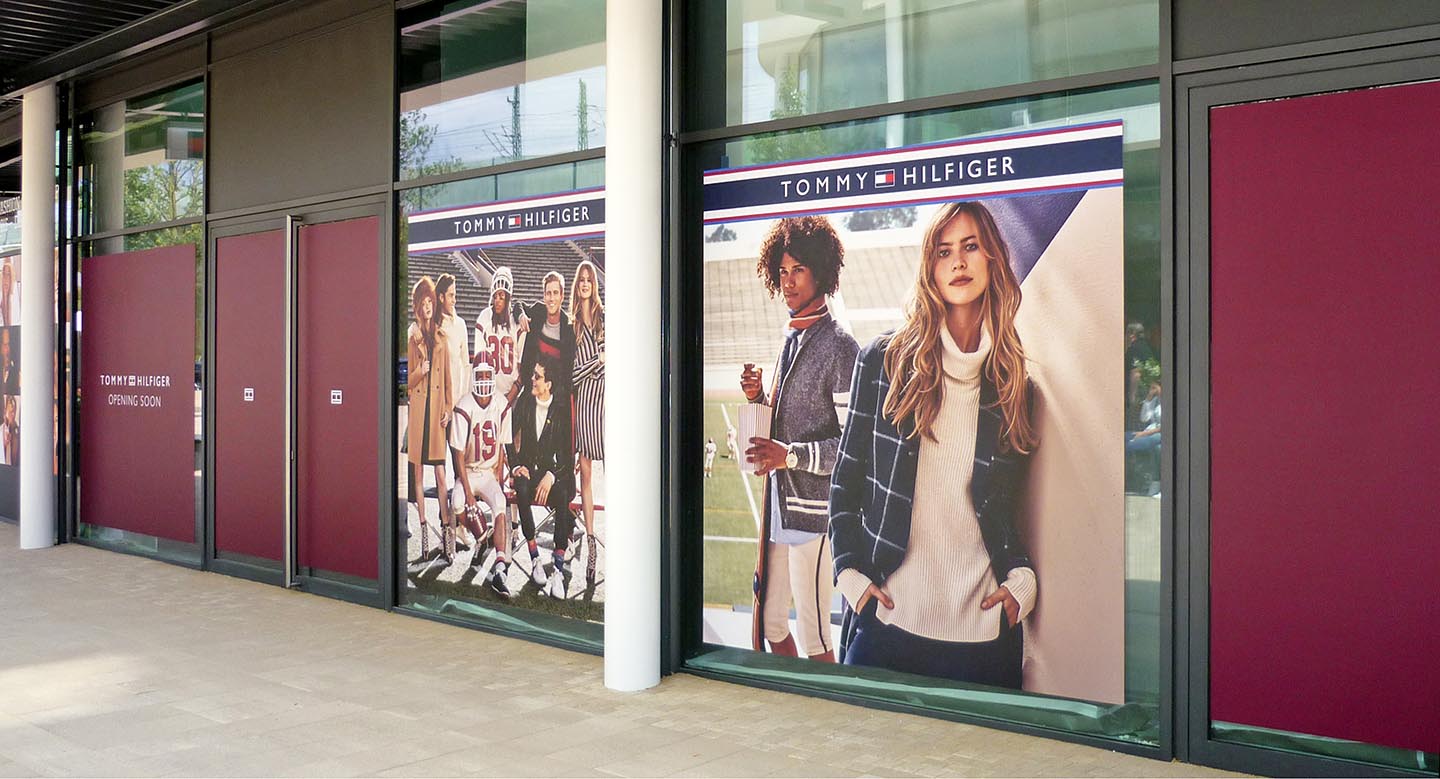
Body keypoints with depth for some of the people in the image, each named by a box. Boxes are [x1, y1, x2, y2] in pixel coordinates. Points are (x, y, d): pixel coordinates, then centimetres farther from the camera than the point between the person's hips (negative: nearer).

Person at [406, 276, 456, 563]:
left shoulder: (442, 337, 9)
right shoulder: (411, 337, 4)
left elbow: (448, 376, 10)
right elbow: (407, 380, 4)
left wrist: (448, 408, 2)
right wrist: (419, 371, -17)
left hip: (437, 407, 1)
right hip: (417, 407, -1)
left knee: (441, 473, -1)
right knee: (418, 472, 4)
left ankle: (447, 529, 0)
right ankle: (423, 527, 10)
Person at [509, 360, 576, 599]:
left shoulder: (562, 410, -3)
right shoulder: (523, 403, 4)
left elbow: (568, 453, -5)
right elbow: (510, 439, 7)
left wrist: (551, 476, -20)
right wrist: (516, 466, -9)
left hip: (553, 470, -2)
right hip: (527, 468, 2)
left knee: (563, 495, -34)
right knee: (522, 489, -34)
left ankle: (558, 570, -34)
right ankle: (535, 559, -27)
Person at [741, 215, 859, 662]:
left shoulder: (839, 348, -12)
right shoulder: (791, 341, 15)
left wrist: (789, 456, -22)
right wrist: (759, 398, 5)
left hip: (812, 511, -8)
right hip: (777, 504, 9)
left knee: (814, 641, -1)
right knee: (766, 625, 15)